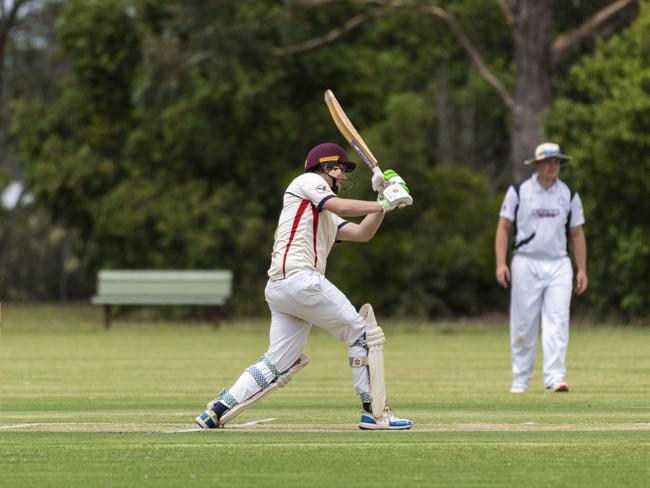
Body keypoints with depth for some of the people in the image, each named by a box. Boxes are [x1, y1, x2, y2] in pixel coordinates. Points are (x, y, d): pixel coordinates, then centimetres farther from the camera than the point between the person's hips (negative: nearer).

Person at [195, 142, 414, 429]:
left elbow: (362, 233, 24)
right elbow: (342, 207, -11)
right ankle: (374, 412, -2)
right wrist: (384, 205, -3)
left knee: (278, 364, 4)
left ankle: (217, 411, -2)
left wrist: (383, 200, 16)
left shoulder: (325, 217, 31)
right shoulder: (308, 181, 6)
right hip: (299, 278, -10)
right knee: (360, 331, -2)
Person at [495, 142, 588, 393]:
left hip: (559, 266, 1)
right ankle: (520, 380, 10)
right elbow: (503, 228, 2)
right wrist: (501, 263, -9)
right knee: (523, 325, 1)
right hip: (526, 264, -1)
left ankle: (555, 378, -16)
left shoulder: (569, 195, 8)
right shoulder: (518, 192, 2)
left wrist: (582, 270, 6)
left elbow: (577, 234, 13)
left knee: (557, 323, -11)